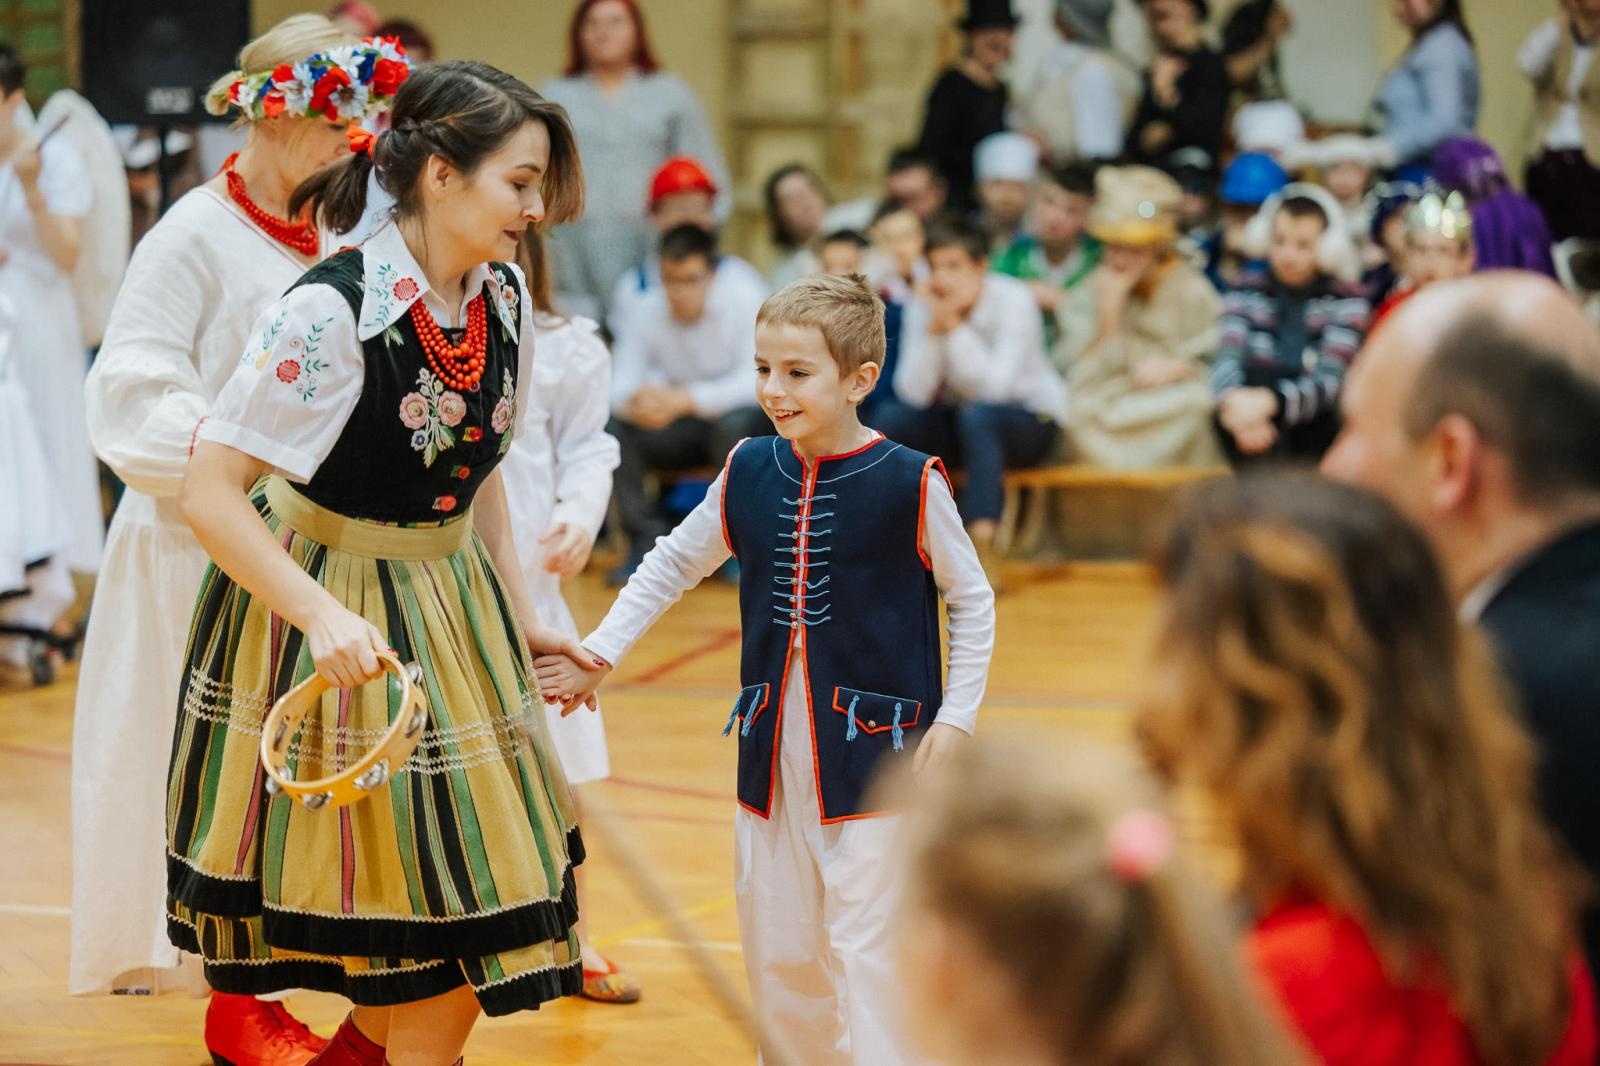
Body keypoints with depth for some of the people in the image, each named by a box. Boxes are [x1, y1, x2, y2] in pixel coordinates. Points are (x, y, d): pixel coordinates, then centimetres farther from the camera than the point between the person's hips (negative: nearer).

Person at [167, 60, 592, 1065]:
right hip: (340, 621, -7)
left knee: (486, 896, 8)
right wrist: (322, 615, -29)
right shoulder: (330, 311, -23)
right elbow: (210, 491, -21)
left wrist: (524, 616, 11)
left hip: (453, 604, 7)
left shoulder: (505, 298, -2)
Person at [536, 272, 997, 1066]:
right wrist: (600, 652, 10)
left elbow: (972, 601, 1)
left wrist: (956, 718, -5)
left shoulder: (910, 484, -9)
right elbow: (674, 565, 17)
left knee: (865, 951, -8)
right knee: (775, 955, 11)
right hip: (771, 758, 5)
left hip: (875, 759, -5)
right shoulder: (749, 473, 4)